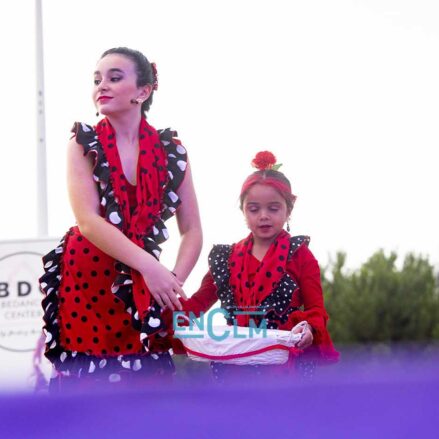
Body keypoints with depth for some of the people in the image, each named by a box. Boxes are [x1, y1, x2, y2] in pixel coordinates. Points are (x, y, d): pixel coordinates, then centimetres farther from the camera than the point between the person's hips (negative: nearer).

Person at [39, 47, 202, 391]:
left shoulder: (170, 150, 5)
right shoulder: (84, 142, 0)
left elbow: (192, 230, 6)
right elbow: (88, 221, -13)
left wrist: (174, 284, -12)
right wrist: (150, 266, -23)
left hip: (142, 291, 2)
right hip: (85, 283, -2)